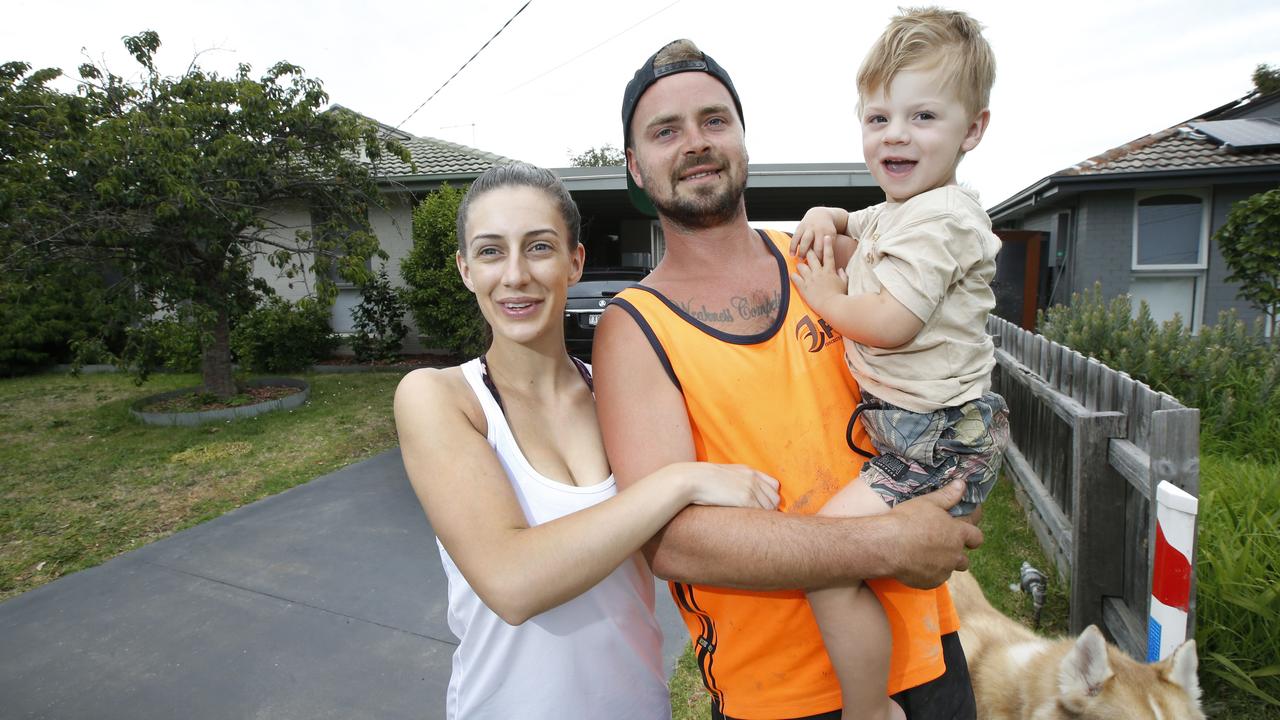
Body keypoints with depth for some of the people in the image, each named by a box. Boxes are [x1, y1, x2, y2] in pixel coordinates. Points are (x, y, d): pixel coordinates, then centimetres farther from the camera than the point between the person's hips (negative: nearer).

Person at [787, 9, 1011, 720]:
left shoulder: (941, 218, -17)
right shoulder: (890, 212, 13)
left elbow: (888, 323, -25)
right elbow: (847, 238, 32)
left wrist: (824, 295, -8)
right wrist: (824, 220, 8)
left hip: (942, 440, -11)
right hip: (913, 424, 11)